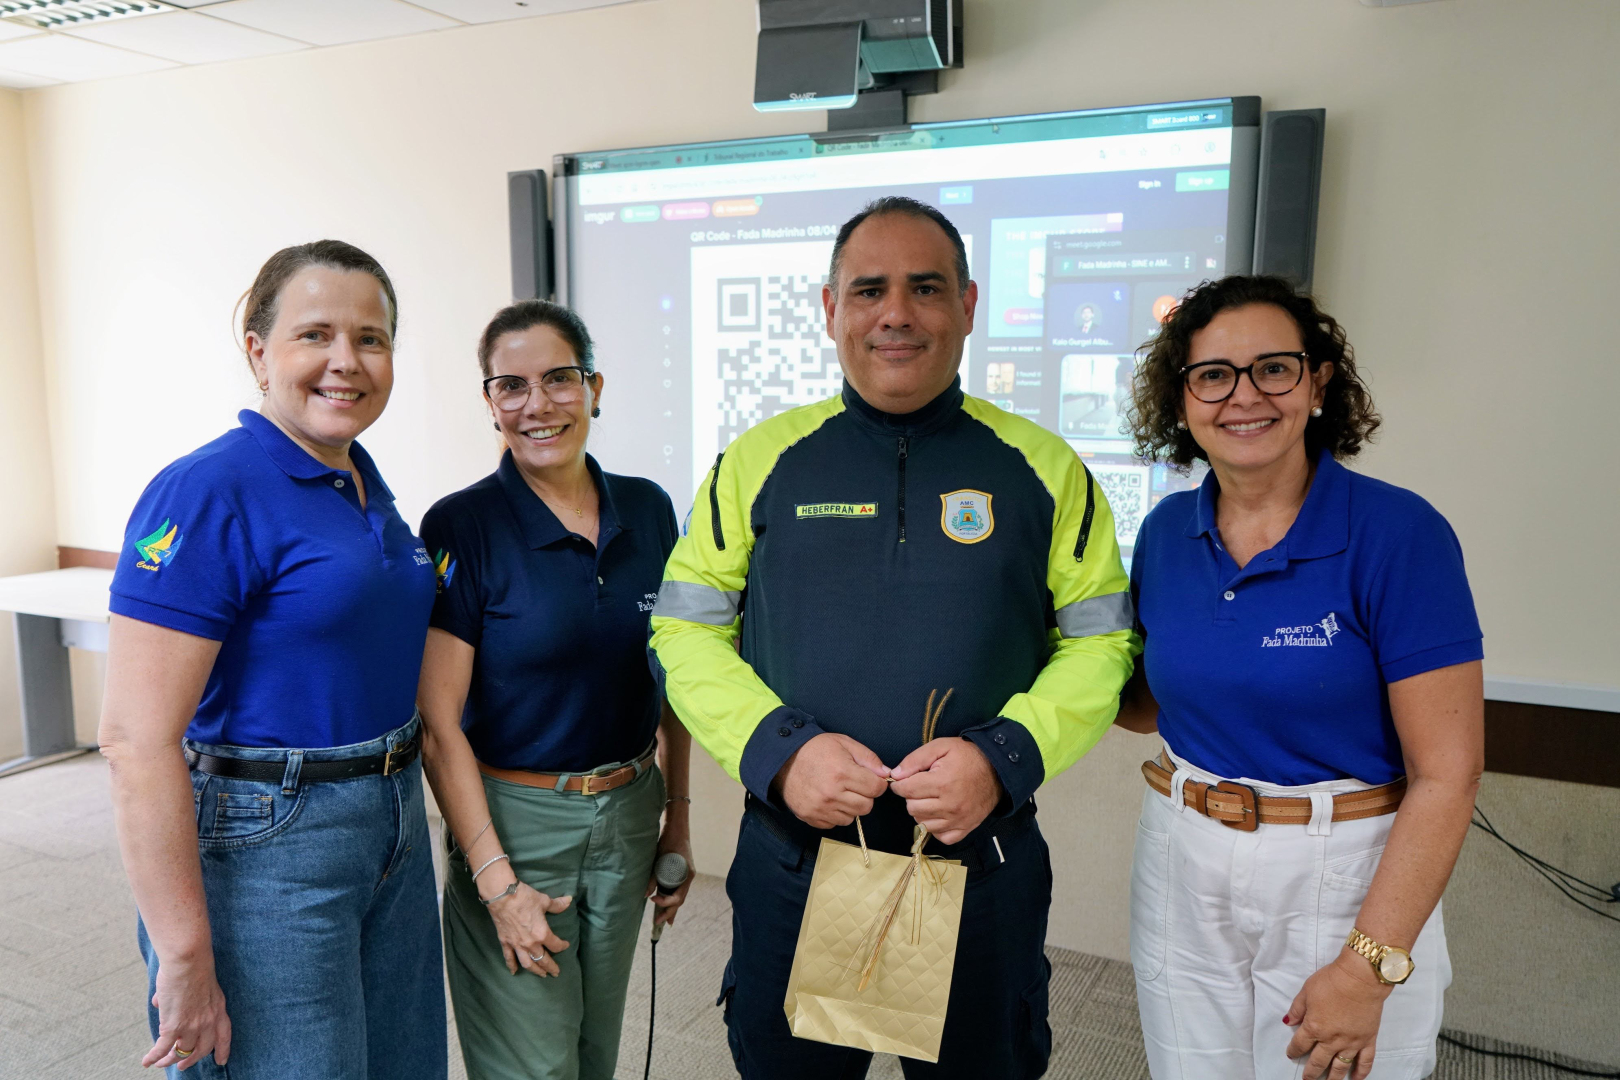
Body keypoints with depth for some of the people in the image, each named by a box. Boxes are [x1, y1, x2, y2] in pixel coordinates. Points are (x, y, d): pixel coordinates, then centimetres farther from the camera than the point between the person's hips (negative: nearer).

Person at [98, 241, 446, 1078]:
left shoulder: (366, 484, 7)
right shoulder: (208, 492, -18)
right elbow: (137, 741, -21)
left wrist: (398, 800, 16)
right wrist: (184, 958, -20)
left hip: (394, 828, 8)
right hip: (266, 848, -8)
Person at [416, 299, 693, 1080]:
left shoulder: (648, 511, 1)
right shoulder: (462, 526, -13)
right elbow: (439, 723, -13)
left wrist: (676, 815, 8)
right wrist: (496, 880, -16)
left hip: (629, 815, 5)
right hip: (513, 820, -4)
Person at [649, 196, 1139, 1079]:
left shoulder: (1045, 469, -2)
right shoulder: (760, 460, -1)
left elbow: (1101, 642, 1)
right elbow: (686, 630, 1)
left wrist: (1004, 756, -16)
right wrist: (777, 749, -15)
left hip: (986, 869, 0)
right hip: (790, 864, 1)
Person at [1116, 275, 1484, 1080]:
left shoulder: (1398, 533, -15)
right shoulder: (1167, 531, -1)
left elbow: (1447, 773, -15)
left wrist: (1369, 965, -17)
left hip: (1345, 885, -4)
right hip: (1182, 874, 4)